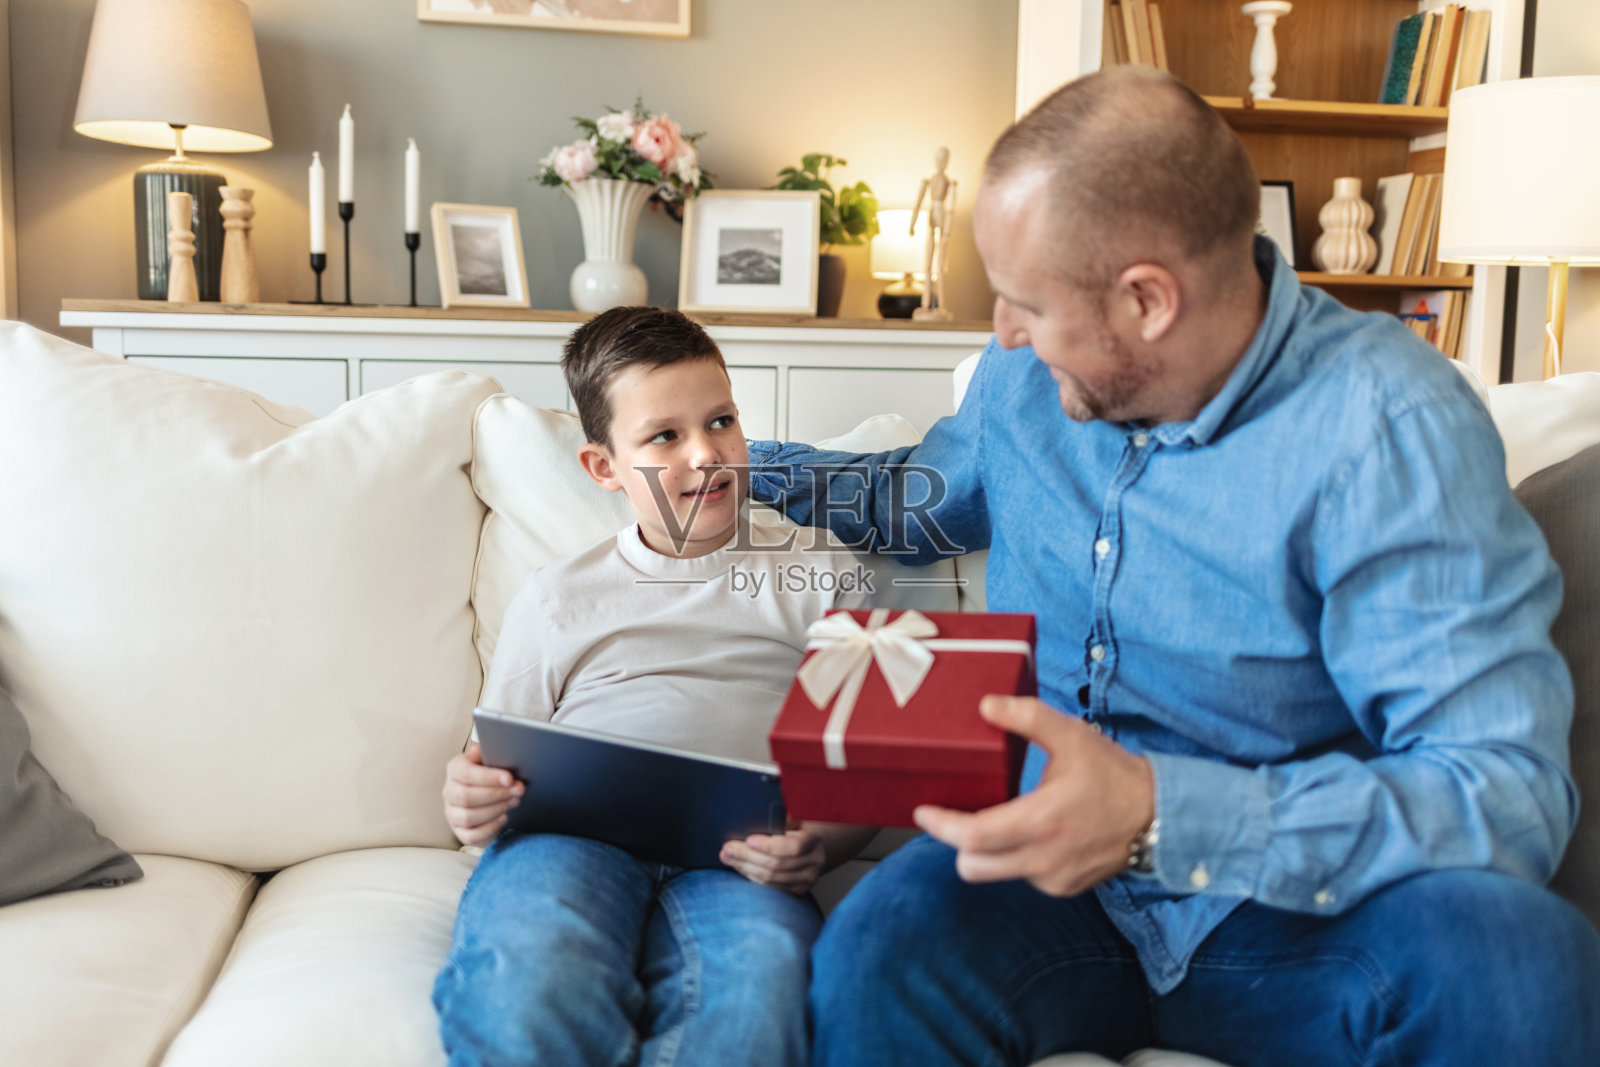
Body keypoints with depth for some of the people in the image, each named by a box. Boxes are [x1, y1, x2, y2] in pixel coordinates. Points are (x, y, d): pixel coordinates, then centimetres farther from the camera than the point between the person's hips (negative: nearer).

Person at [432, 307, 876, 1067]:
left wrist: (820, 847, -8)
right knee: (527, 980, -36)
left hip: (736, 855, 0)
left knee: (761, 983, -36)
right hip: (571, 833, 1)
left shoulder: (821, 576, 20)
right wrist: (468, 804, -3)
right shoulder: (556, 597, 23)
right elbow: (499, 772, 23)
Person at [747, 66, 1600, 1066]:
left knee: (1518, 952, -34)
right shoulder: (1027, 375, 3)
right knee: (875, 953, -32)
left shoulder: (1391, 428, -17)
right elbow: (929, 495, 26)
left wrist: (1162, 815, -34)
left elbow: (1509, 793, -24)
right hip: (1042, 876, 2)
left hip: (1288, 910, -1)